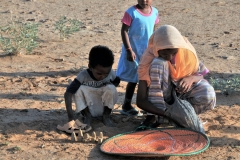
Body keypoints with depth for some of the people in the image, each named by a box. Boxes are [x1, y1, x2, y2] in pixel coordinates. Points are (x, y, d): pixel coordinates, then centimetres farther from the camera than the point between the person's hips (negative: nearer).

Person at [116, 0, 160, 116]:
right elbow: (124, 31, -15)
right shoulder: (131, 12, -16)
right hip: (134, 52, -5)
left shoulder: (154, 12, 1)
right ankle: (126, 106, 19)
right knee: (133, 80, 4)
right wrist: (129, 50, -19)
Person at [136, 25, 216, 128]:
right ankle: (152, 116, -29)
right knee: (159, 63, -32)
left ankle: (159, 118, -19)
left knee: (209, 96, -30)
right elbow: (141, 101, -30)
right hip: (160, 95, -3)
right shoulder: (150, 57, -26)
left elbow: (201, 74, -7)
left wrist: (192, 78, -32)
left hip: (181, 93, 3)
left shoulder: (186, 51, -18)